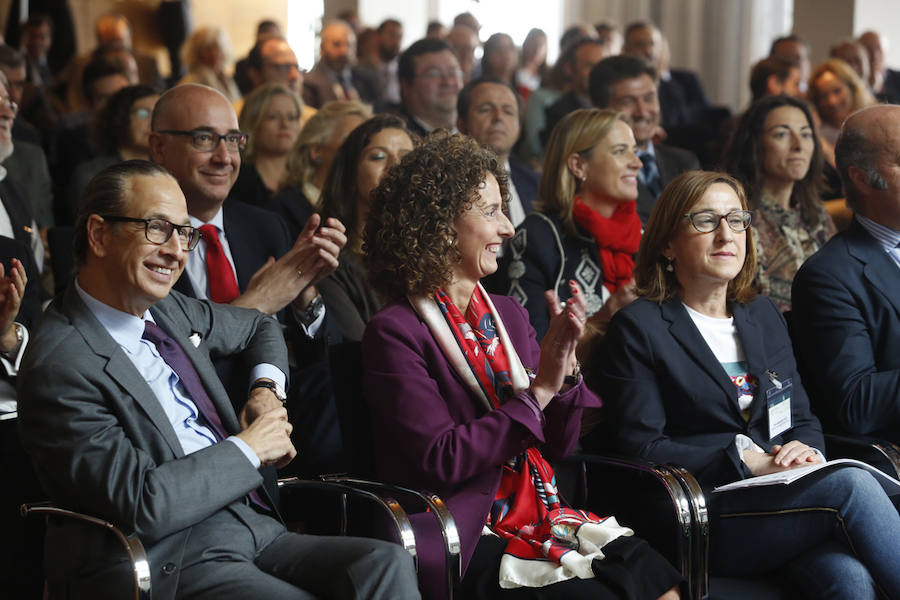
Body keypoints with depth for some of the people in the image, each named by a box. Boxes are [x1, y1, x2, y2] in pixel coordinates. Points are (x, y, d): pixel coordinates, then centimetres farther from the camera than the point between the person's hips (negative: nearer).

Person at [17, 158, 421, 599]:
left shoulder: (168, 309, 14)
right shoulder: (60, 365, -12)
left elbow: (260, 328, 36)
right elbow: (143, 503, -20)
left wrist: (266, 389, 14)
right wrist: (249, 449, -8)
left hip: (256, 530, 8)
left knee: (386, 563, -18)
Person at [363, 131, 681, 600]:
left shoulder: (507, 315, 13)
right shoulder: (395, 332, -7)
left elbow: (558, 445, 13)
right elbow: (441, 461, -16)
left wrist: (564, 365, -4)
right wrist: (538, 390, -13)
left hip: (541, 517, 6)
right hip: (467, 536, -6)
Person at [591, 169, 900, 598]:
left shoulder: (763, 316, 23)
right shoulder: (639, 327, 2)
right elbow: (640, 446, -5)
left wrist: (806, 450, -4)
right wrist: (743, 462, -14)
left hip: (784, 500, 5)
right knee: (852, 486, -28)